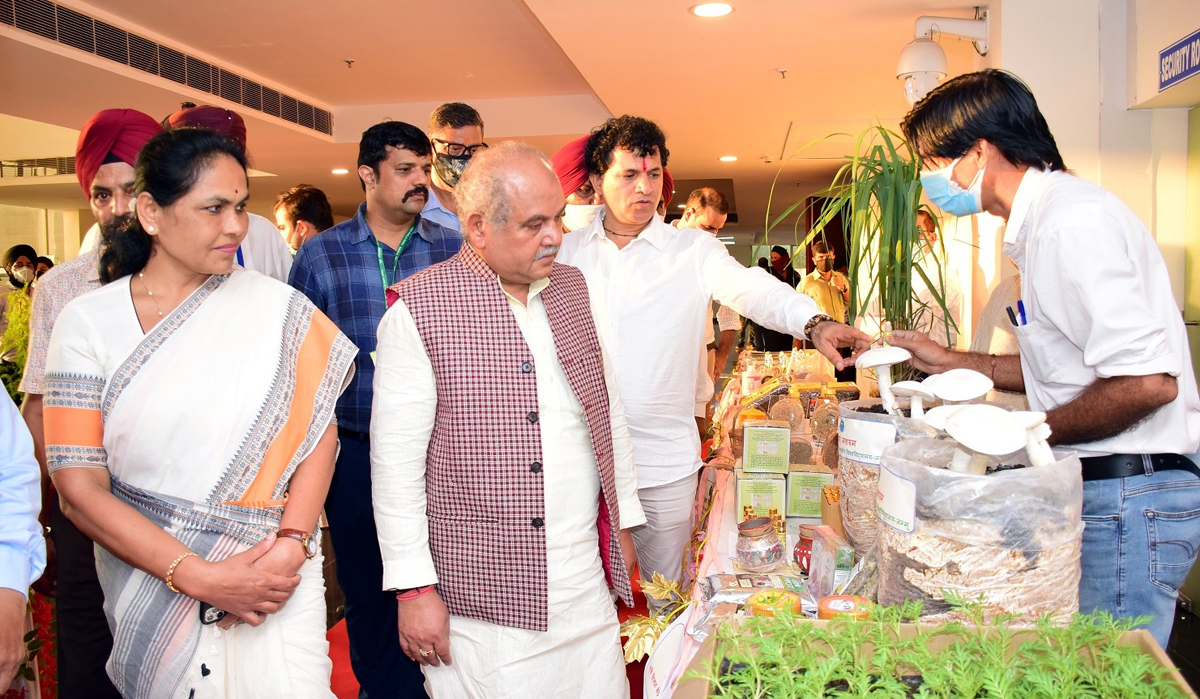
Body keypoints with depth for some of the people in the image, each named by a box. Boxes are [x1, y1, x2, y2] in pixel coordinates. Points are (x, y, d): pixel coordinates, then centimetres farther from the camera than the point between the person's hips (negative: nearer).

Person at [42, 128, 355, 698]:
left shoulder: (279, 308, -3)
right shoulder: (88, 322, -4)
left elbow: (318, 427, -3)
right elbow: (80, 487, -8)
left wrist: (290, 546, -16)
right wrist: (201, 577, -15)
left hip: (274, 578, 0)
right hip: (151, 581, 0)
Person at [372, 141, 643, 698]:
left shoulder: (571, 288, 7)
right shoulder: (418, 310, -11)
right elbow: (395, 459, -10)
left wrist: (624, 520, 15)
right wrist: (414, 589, -9)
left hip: (587, 581, 5)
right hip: (482, 599, -5)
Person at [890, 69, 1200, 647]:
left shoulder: (1073, 222, -18)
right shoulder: (1045, 222, 16)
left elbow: (1146, 381, -25)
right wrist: (951, 362, 20)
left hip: (1129, 500, -10)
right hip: (1098, 491, 10)